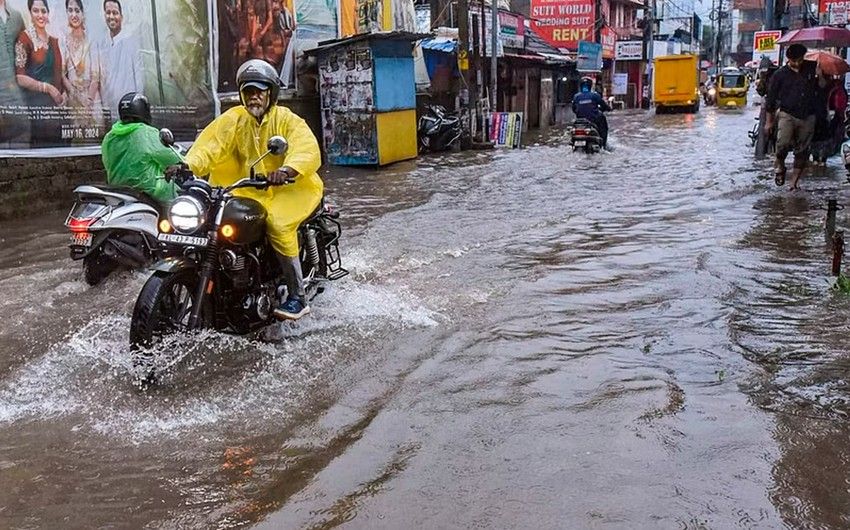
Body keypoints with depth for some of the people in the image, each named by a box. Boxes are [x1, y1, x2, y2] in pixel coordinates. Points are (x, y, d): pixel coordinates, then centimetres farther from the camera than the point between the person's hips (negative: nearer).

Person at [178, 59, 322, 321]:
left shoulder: (286, 120, -5)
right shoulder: (234, 119, 6)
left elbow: (308, 151, -22)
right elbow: (210, 145, -9)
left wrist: (286, 170, -44)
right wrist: (188, 166, -29)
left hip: (288, 187, -5)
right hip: (248, 189, 5)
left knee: (278, 224, -30)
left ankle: (298, 298, -22)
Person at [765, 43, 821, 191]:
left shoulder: (811, 68, 4)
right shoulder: (780, 75, 0)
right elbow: (770, 99, 5)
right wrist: (769, 121, 7)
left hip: (808, 117, 3)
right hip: (787, 114, -2)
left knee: (802, 150, 5)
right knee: (783, 142, -24)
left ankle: (794, 181, 18)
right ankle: (780, 166, 5)